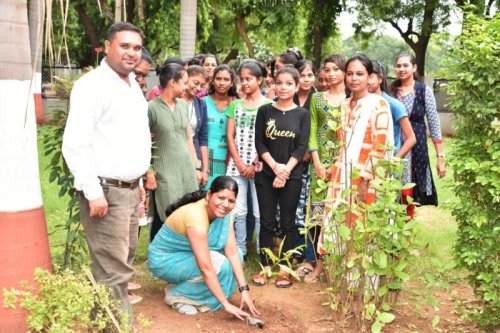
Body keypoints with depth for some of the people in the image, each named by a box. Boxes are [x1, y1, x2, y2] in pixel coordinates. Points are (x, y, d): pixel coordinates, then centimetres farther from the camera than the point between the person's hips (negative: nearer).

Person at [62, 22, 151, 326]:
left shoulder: (133, 86, 15)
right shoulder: (92, 85, -12)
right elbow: (75, 144, -18)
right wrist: (94, 193, -20)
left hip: (129, 189, 9)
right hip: (105, 191, -9)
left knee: (122, 265, 14)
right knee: (114, 272, -4)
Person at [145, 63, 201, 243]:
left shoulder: (183, 105, 11)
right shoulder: (151, 107, -8)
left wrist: (196, 168, 15)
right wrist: (149, 174, -14)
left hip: (187, 172, 6)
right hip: (164, 174, -6)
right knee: (163, 220, 1)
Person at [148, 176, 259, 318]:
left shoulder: (222, 212, -10)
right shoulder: (195, 216, -34)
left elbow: (233, 252, -12)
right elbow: (206, 268, -35)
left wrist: (245, 290, -17)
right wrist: (226, 304, -32)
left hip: (186, 256, 8)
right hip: (164, 260, -8)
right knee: (219, 264, -25)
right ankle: (177, 294, -7)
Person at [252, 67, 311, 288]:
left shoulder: (302, 114, 3)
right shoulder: (265, 111, 5)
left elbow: (301, 147, -4)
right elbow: (259, 143, 0)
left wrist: (286, 171, -14)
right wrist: (275, 166, -13)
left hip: (292, 176, -1)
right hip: (265, 174, 1)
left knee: (288, 223, 5)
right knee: (266, 222, 5)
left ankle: (285, 269, 15)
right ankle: (265, 267, 14)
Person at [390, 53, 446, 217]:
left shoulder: (424, 91, -2)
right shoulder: (391, 91, 6)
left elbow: (434, 124, -3)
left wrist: (440, 156, -6)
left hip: (416, 148, -2)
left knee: (408, 192, 0)